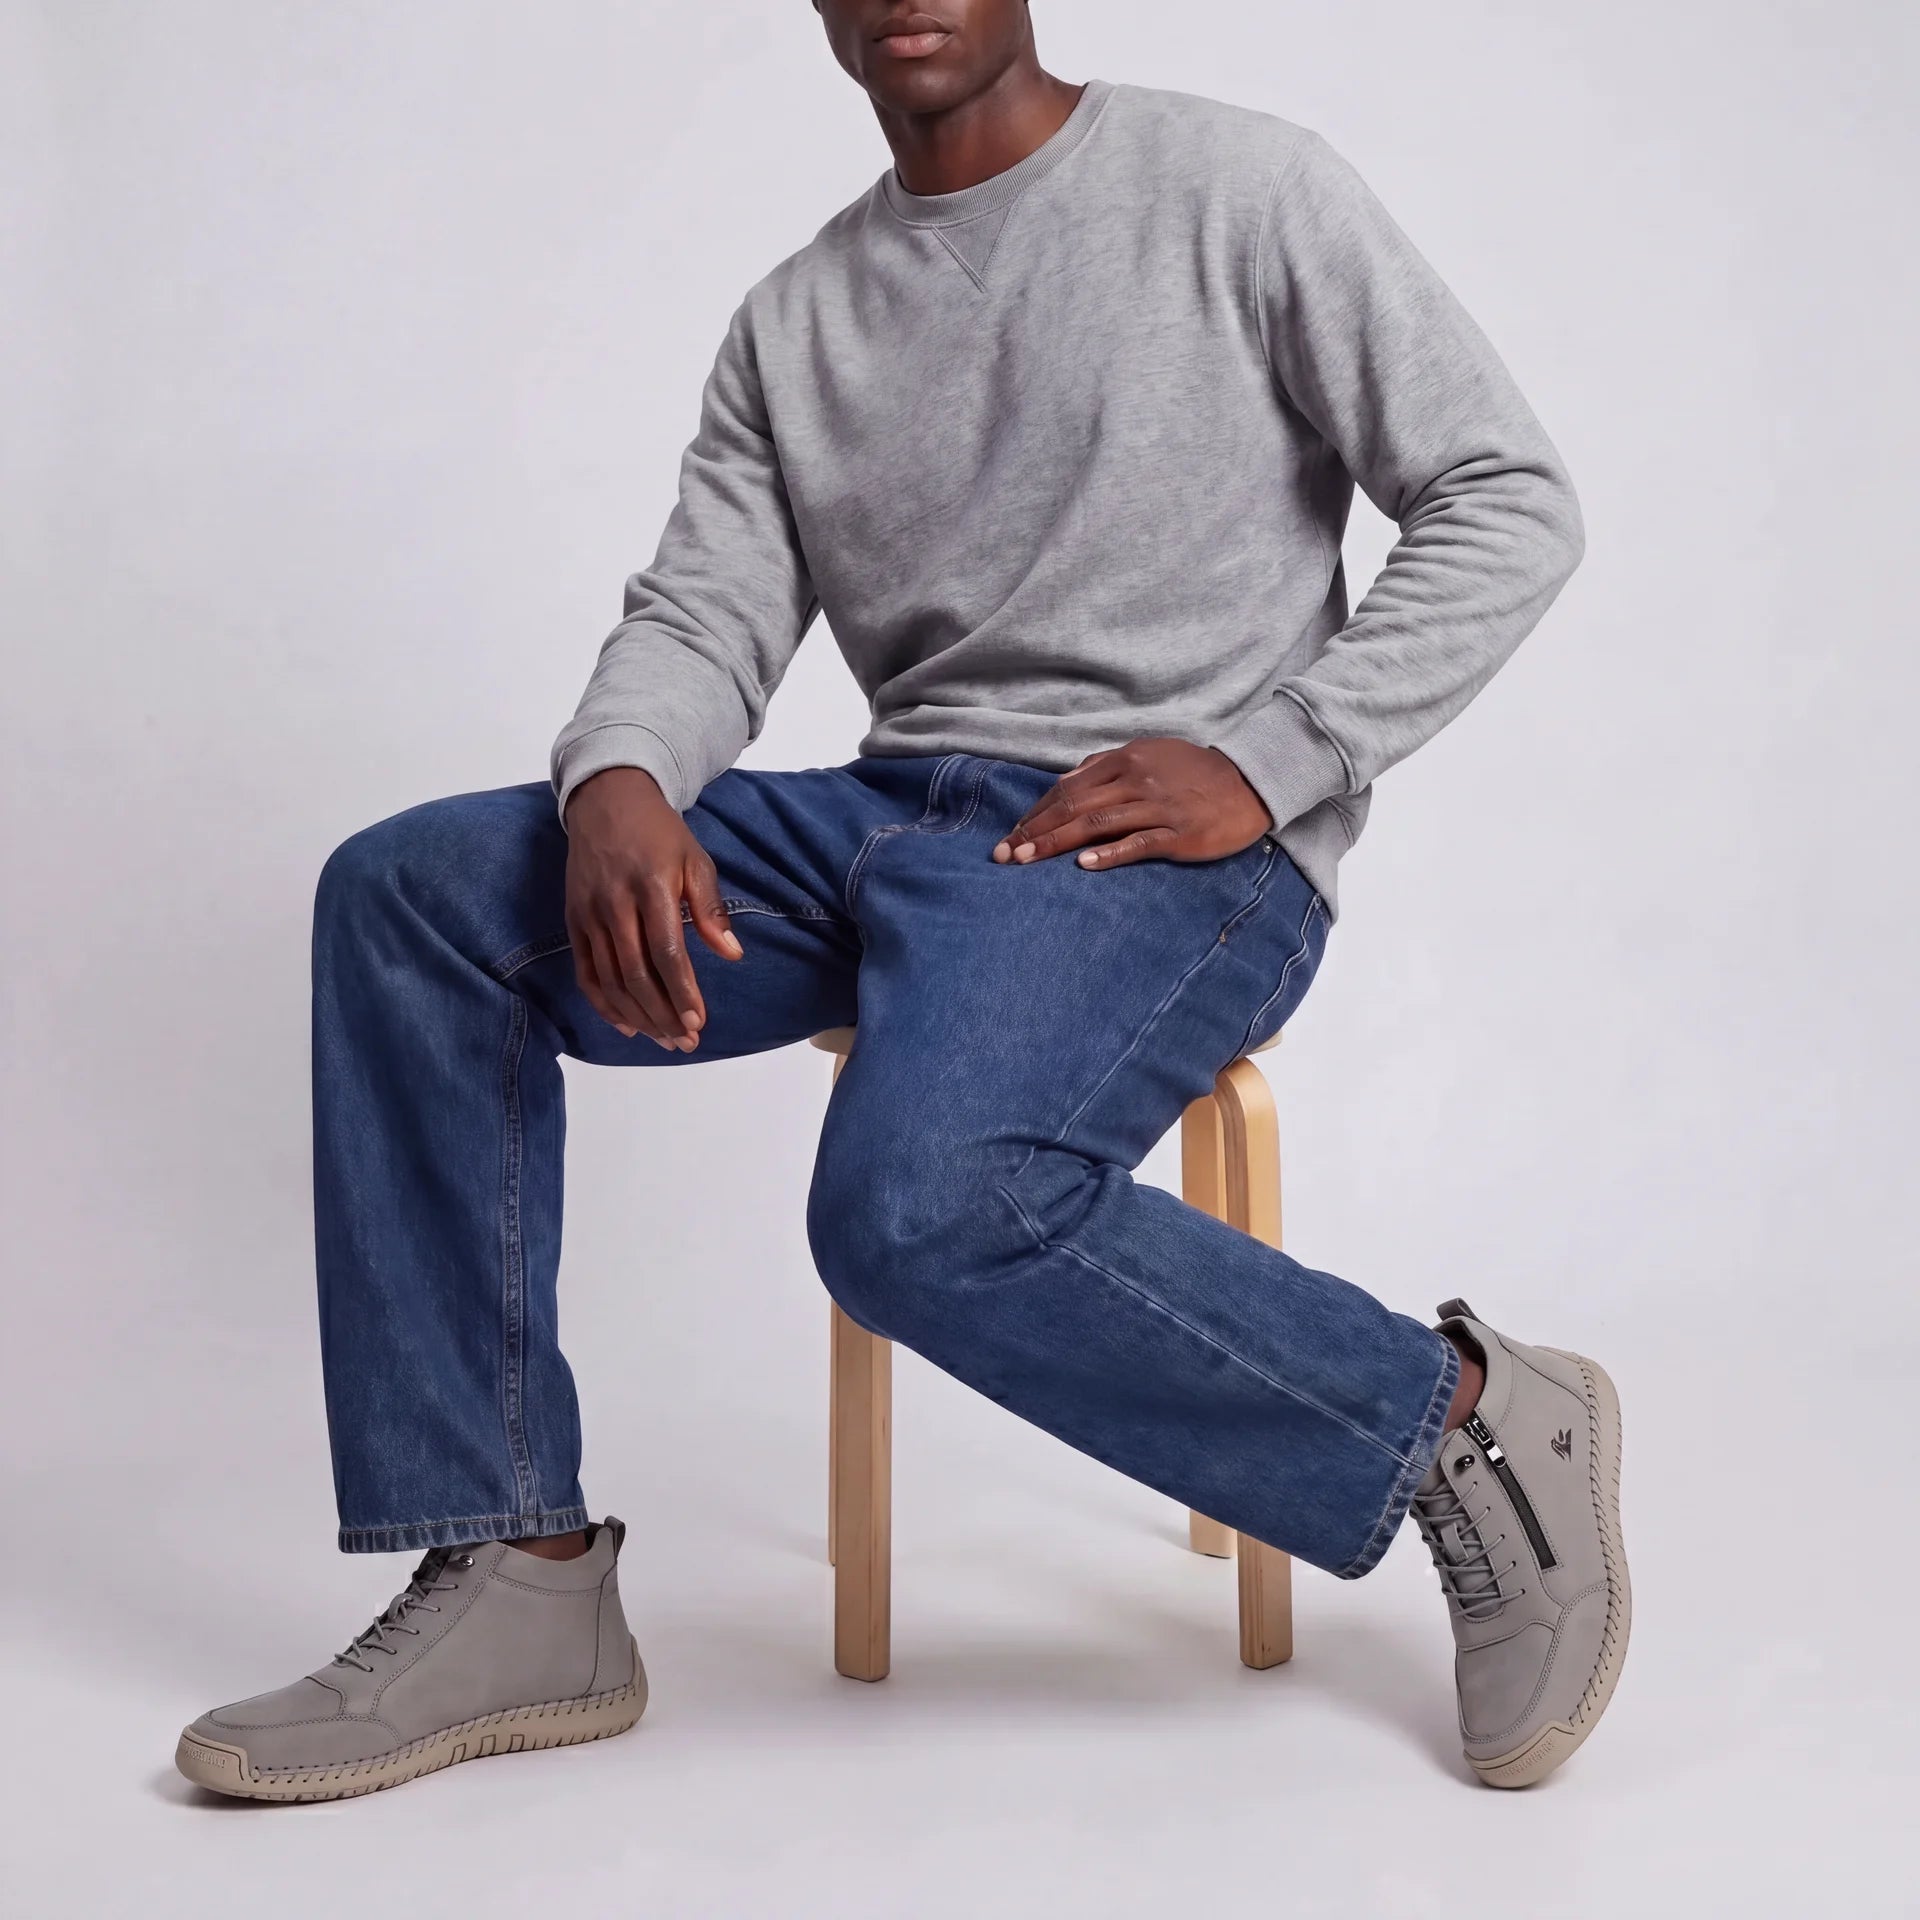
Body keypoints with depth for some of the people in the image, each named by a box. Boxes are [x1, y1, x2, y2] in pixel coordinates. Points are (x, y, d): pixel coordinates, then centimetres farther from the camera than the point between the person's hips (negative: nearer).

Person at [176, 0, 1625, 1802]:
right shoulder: (792, 321, 17)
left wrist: (1263, 763, -13)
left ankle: (1467, 1427, -12)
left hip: (1162, 841, -6)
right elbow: (702, 619, 8)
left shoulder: (1241, 188, 1)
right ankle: (516, 1585, -10)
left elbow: (1512, 500, -2)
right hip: (890, 818, 7)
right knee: (404, 896, -10)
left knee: (917, 1202, -35)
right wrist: (617, 781, -16)